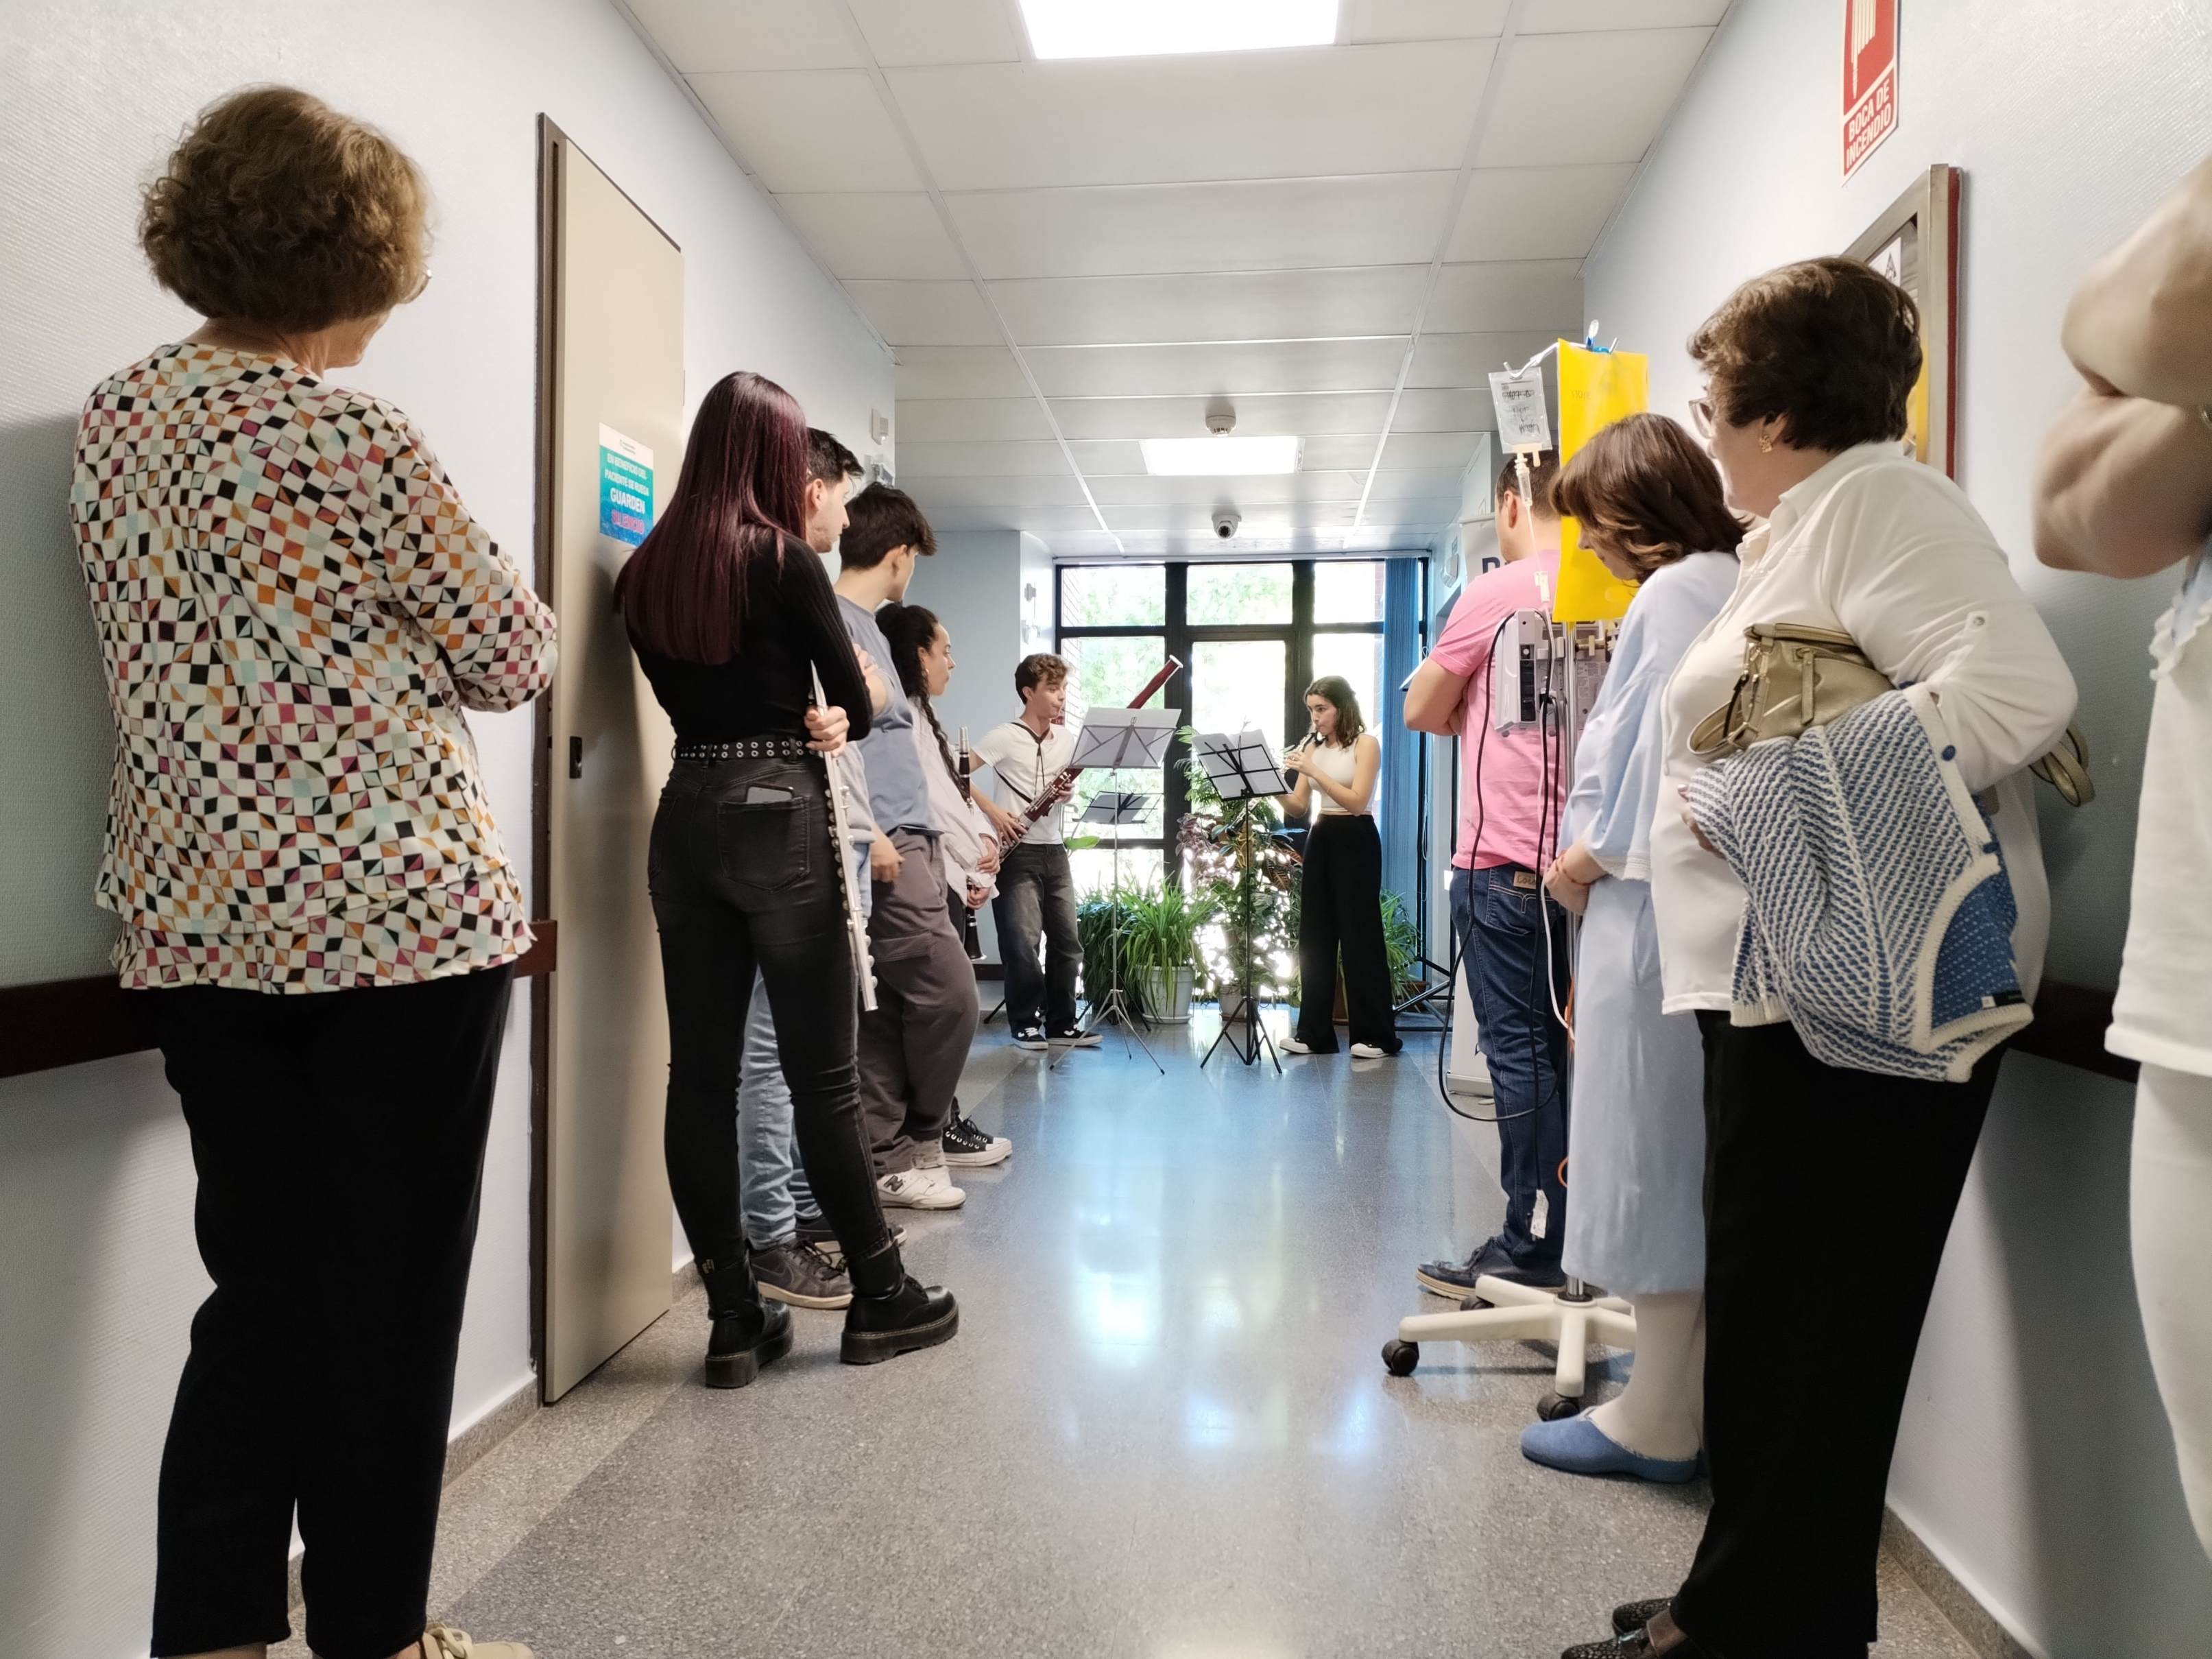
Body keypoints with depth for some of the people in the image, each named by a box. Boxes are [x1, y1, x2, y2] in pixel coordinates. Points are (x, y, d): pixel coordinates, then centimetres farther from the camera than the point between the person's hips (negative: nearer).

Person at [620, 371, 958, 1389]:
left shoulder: (645, 573, 10)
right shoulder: (784, 558, -6)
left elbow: (686, 693, 15)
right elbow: (857, 704, -2)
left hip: (684, 815, 6)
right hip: (778, 814, -6)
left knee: (700, 1072, 6)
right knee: (822, 1074, 1)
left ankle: (734, 1319, 12)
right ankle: (880, 1297, 15)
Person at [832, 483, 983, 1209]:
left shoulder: (867, 625, 21)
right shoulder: (833, 623, -9)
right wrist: (869, 834, -21)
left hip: (908, 841, 10)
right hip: (886, 846, -10)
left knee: (887, 1007, 9)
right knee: (948, 993, -7)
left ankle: (888, 1156, 14)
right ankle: (915, 1146, 11)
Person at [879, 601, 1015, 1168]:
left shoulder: (921, 714, 19)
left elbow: (952, 790, 16)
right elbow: (926, 801, -18)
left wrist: (985, 838, 0)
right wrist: (972, 866, -12)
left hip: (946, 878, 10)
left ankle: (944, 1117, 19)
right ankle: (941, 1129, 1)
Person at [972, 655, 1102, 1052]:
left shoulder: (1066, 738, 10)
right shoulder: (1004, 737, -9)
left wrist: (1067, 793, -4)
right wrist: (992, 810, -20)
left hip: (1054, 850, 6)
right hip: (1018, 852, -6)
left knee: (1066, 940, 7)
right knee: (1022, 940, -7)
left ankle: (1062, 1023, 17)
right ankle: (1025, 1024, 6)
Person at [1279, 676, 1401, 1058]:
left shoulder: (1365, 744, -6)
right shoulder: (1312, 747, 11)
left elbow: (1357, 801, -18)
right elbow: (1298, 808, 6)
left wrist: (1314, 771, -23)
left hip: (1355, 842, -6)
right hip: (1319, 841, 6)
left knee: (1360, 937, -4)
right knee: (1315, 937, 6)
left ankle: (1376, 1035, 4)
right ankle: (1314, 1033, 11)